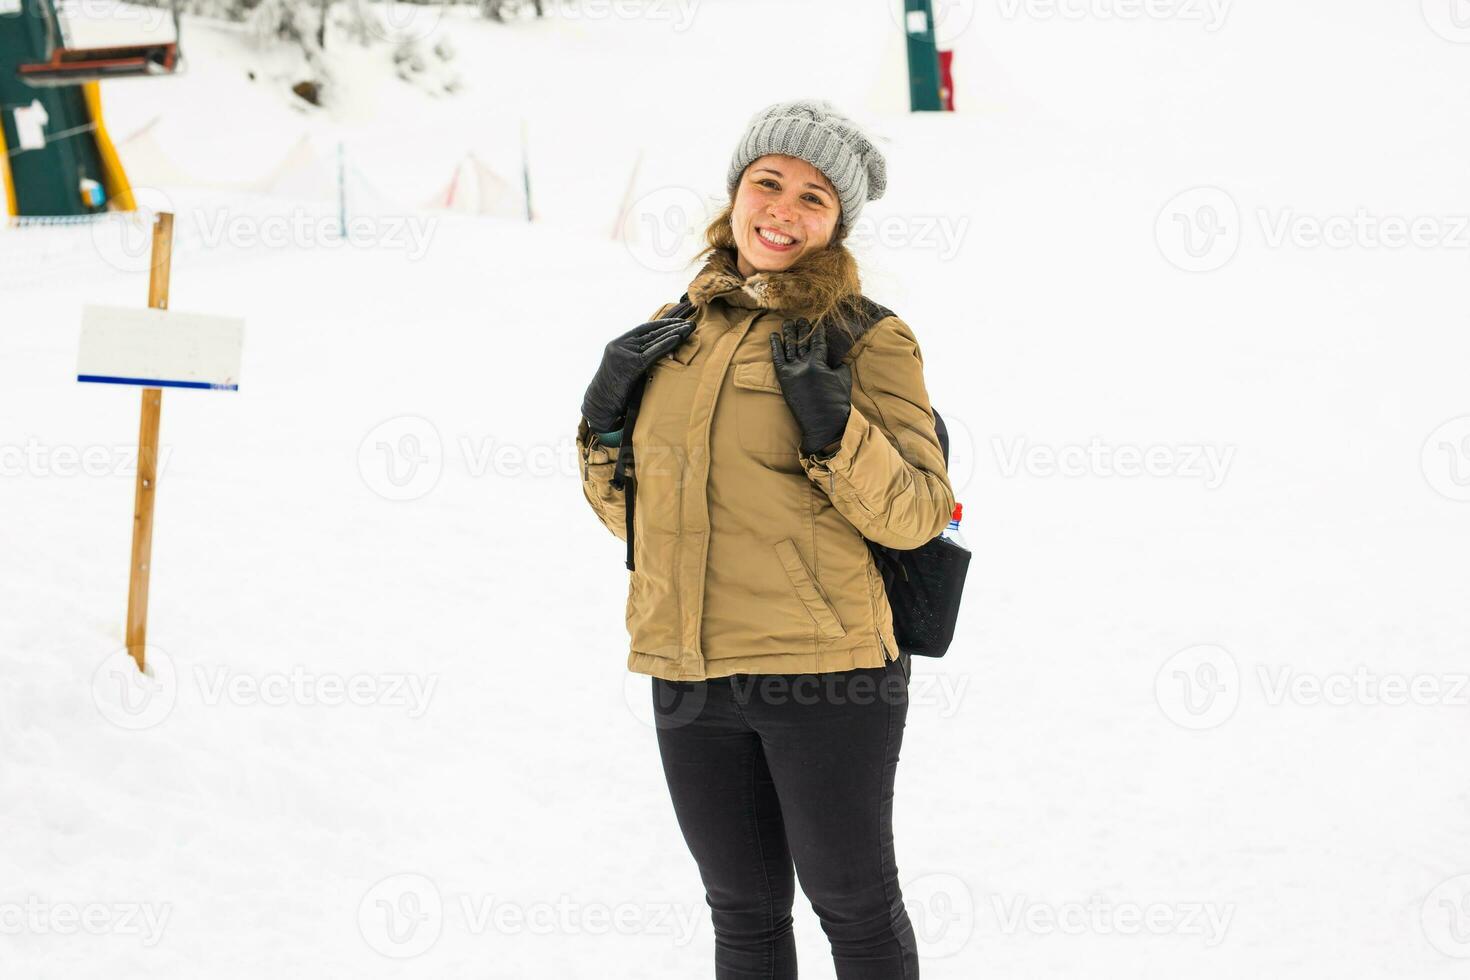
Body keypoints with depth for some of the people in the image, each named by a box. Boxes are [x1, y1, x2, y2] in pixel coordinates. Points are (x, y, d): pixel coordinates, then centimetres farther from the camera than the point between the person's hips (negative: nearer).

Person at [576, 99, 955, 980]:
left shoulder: (867, 339, -5)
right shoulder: (680, 333, 11)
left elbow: (915, 516, -10)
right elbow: (629, 509, 17)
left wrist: (832, 423, -23)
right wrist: (607, 418, 0)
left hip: (824, 674, -5)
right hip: (689, 676, 5)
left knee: (853, 903, 9)